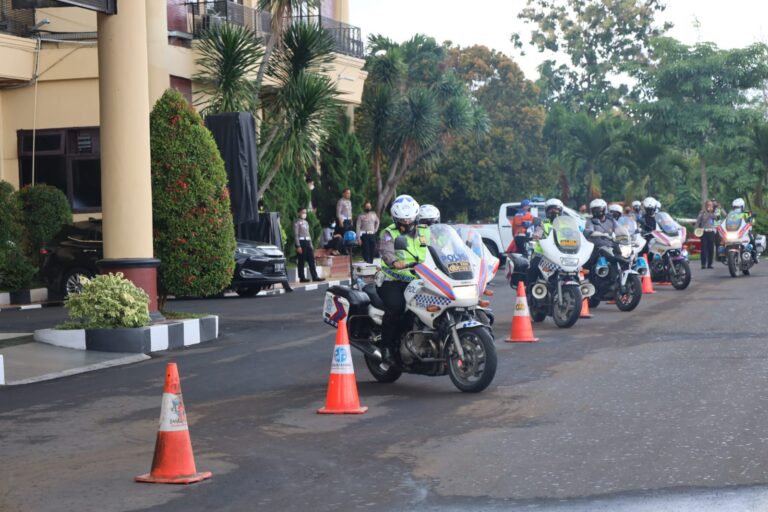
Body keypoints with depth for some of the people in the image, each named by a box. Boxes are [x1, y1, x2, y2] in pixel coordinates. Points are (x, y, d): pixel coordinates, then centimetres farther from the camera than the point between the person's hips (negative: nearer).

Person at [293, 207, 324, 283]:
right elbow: (296, 235, -11)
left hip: (307, 242, 8)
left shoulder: (306, 222, 18)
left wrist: (311, 244, 17)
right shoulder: (297, 223, -6)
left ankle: (314, 277, 4)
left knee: (311, 260, 4)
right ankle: (302, 278, 0)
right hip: (301, 242, -8)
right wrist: (298, 246, -17)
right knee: (301, 261, -4)